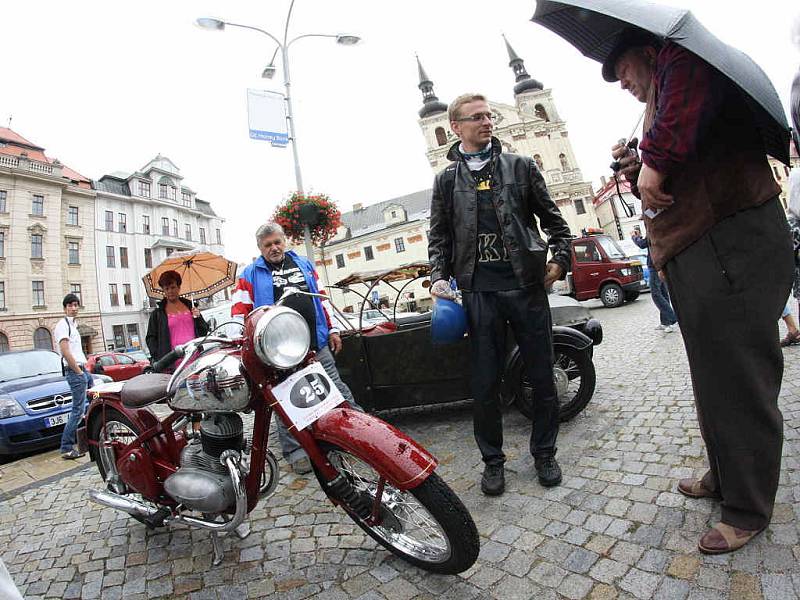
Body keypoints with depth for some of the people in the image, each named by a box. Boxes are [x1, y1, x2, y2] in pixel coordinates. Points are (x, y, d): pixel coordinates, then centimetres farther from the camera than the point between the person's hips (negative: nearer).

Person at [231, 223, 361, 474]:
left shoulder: (303, 264, 16)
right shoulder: (252, 274, 5)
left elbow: (321, 298, 18)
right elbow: (240, 310, 2)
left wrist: (332, 330, 15)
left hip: (317, 344, 3)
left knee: (338, 392, 8)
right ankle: (295, 452, 15)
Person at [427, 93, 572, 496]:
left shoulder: (521, 167, 11)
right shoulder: (446, 180, 11)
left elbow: (553, 219, 14)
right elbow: (438, 237, 12)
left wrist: (560, 258, -1)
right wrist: (439, 277, -3)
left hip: (527, 285, 1)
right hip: (479, 292, 0)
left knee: (542, 378, 9)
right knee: (484, 384, 4)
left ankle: (544, 453, 31)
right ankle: (493, 459, 25)